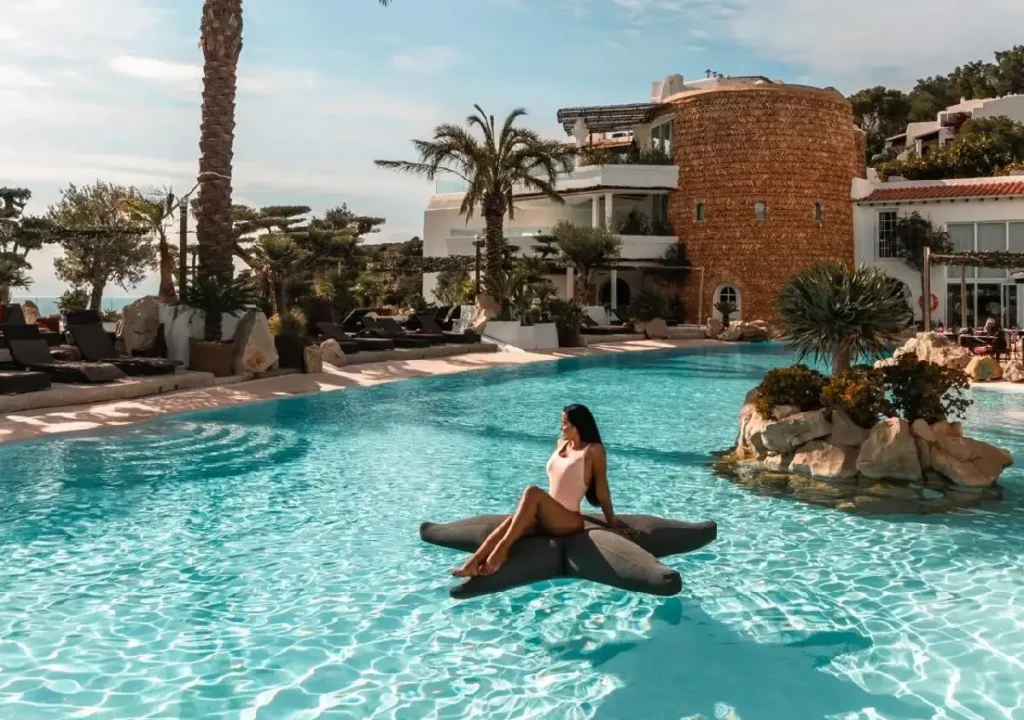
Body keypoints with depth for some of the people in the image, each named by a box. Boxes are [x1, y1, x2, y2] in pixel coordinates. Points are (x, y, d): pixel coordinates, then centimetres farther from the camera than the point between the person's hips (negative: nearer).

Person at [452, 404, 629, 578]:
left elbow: (601, 490, -3)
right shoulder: (561, 444, 15)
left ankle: (501, 551, -35)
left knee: (532, 493, -33)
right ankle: (472, 564, -42)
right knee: (510, 522, -26)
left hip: (569, 520, -6)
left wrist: (612, 523, 1)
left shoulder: (593, 450, -5)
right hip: (548, 518, 6)